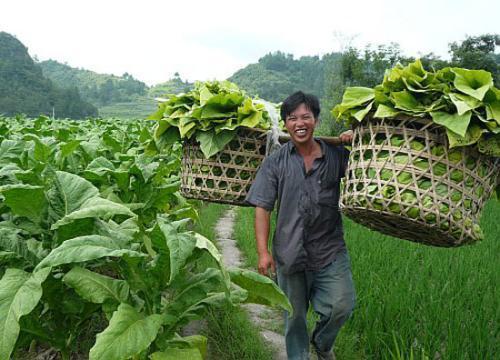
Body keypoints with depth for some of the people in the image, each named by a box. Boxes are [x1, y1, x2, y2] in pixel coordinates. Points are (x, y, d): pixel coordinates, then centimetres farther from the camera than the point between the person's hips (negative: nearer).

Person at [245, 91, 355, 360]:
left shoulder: (337, 155, 2)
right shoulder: (275, 162, -1)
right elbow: (262, 208, -3)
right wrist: (263, 252, -10)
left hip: (330, 250, 1)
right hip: (290, 254, 0)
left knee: (341, 306, -6)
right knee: (294, 316, 13)